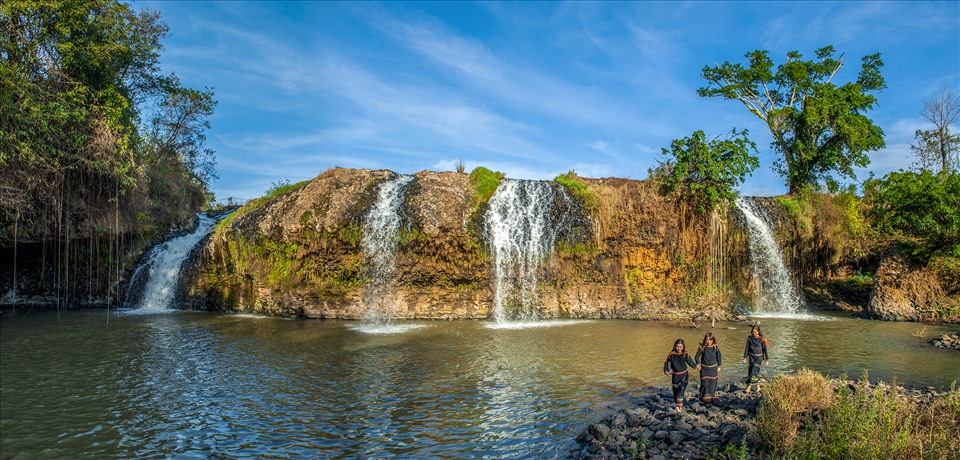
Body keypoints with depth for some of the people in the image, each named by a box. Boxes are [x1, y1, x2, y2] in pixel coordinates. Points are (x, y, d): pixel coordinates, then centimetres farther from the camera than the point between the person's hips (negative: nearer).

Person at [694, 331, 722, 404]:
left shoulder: (716, 347, -5)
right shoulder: (702, 347, -11)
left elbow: (719, 357, 8)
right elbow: (697, 356, -4)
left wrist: (719, 366, 9)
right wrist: (698, 364, -19)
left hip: (713, 369, 2)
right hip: (704, 369, -2)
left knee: (713, 383, 10)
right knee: (705, 383, -8)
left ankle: (711, 397, 25)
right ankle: (705, 398, -2)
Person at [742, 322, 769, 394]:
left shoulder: (762, 339, -8)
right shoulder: (750, 338, 1)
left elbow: (764, 349, -1)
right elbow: (747, 348, 7)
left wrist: (766, 359, 2)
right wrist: (745, 357, 8)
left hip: (758, 357, -4)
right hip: (751, 357, 4)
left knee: (754, 371, -14)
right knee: (750, 371, 4)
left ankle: (749, 387, -12)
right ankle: (758, 387, 17)